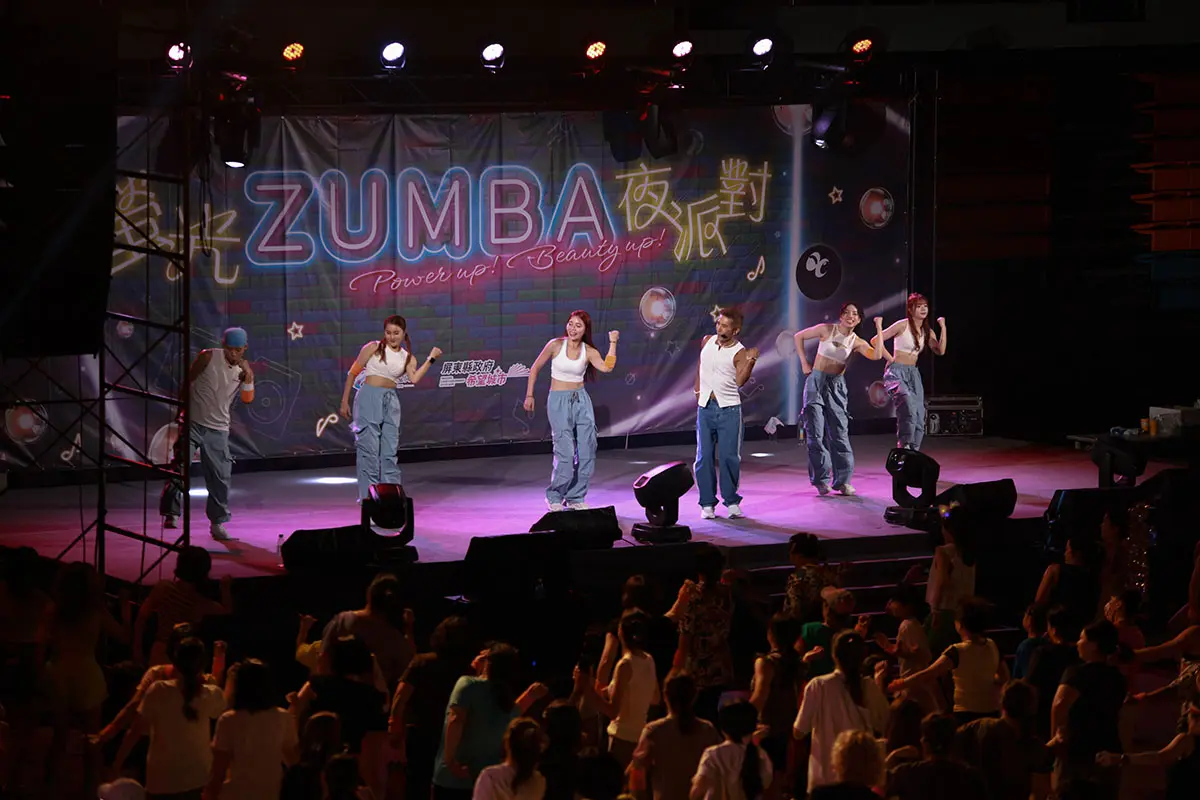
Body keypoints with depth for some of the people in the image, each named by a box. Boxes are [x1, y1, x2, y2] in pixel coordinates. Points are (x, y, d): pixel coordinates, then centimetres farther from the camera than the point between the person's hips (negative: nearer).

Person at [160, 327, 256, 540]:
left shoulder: (243, 369, 2)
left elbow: (247, 399, -6)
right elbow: (188, 381, 3)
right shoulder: (208, 357, -7)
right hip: (193, 423, -3)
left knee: (220, 477, 3)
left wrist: (248, 377, -21)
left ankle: (217, 523, 13)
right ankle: (171, 513, -1)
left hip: (218, 429, 3)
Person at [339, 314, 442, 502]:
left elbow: (414, 379, -10)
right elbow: (353, 373, 3)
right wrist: (344, 402, 1)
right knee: (369, 449, -4)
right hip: (369, 398, -4)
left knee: (390, 451, 6)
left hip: (391, 402, 4)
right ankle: (368, 496, 1)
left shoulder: (408, 358, 9)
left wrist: (431, 359, -11)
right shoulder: (373, 348, 0)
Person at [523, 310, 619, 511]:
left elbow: (607, 367, -17)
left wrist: (613, 343, -15)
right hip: (558, 401, -4)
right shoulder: (556, 345, -7)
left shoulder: (589, 351, 0)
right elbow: (535, 368, 2)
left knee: (587, 450, 1)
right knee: (566, 453, -11)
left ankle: (576, 498, 14)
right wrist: (529, 395, -1)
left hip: (581, 400, 4)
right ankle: (554, 497, 7)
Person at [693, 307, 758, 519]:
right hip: (705, 406, 4)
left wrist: (750, 361, -31)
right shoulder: (707, 341, 6)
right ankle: (707, 503, 10)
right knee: (704, 457, 3)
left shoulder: (740, 352, -8)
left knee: (729, 457, -4)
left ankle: (732, 501, 8)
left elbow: (740, 381, -19)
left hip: (729, 408, -4)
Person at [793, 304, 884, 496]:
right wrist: (804, 362, 1)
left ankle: (843, 480, 2)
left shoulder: (856, 342, 1)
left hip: (837, 386, 2)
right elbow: (799, 337, 6)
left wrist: (879, 329, -14)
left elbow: (877, 355, -16)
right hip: (816, 381, -2)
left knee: (840, 433, -2)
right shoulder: (827, 330, -3)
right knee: (816, 433, -3)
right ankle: (821, 480, 3)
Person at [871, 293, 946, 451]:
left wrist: (943, 327, -4)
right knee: (908, 407, -32)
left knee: (919, 419, 0)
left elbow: (940, 351, -4)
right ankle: (905, 447, -29)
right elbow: (875, 340, -9)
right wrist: (890, 359, -7)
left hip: (913, 374, 7)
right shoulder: (902, 326, -6)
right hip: (896, 372, -7)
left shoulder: (927, 332, 12)